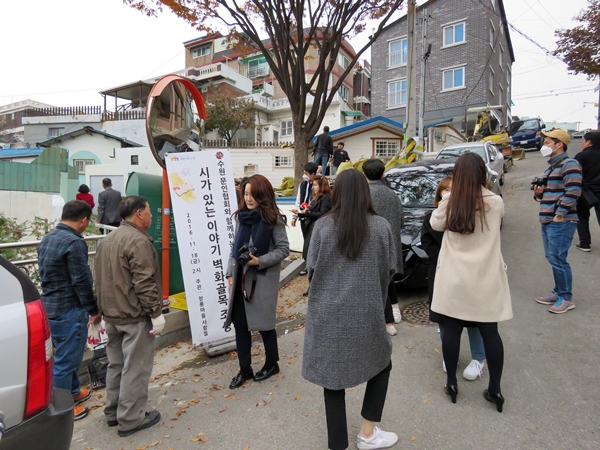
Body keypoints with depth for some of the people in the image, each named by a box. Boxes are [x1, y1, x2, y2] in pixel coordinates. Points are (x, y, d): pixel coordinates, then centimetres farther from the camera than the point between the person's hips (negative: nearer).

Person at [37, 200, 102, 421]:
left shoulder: (47, 239, 9)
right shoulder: (74, 242, -22)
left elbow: (46, 274, 17)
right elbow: (81, 281, -21)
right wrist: (94, 309, -9)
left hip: (50, 306, 10)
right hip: (69, 309, -10)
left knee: (66, 355, 23)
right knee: (65, 358, 5)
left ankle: (73, 392, 39)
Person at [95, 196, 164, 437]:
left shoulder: (107, 240, 12)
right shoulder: (138, 240, -19)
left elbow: (101, 278, 18)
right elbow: (144, 283, -23)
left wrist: (104, 308, 23)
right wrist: (156, 313, -17)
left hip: (112, 314, 10)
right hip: (135, 316, -9)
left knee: (116, 364, 19)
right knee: (135, 368, 2)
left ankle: (113, 412, 31)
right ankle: (130, 419, 13)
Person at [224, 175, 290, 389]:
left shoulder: (273, 219, -11)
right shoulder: (242, 217, 6)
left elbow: (283, 249, -11)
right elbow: (235, 247, 11)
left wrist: (260, 261, -21)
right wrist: (230, 273, 7)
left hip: (263, 279, -5)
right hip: (241, 277, 6)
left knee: (264, 323, 8)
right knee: (239, 322, 9)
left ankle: (272, 364, 31)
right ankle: (245, 369, 26)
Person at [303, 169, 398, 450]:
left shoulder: (322, 226, -8)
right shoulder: (381, 227, -7)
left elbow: (312, 270, -3)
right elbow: (389, 271, 0)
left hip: (327, 314, 1)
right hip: (367, 314, 0)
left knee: (332, 375, 16)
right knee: (382, 364, 26)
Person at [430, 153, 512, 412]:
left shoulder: (449, 203, -8)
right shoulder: (496, 203, -4)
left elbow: (436, 224, 10)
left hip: (454, 278, -1)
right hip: (486, 278, 1)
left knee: (451, 329, 9)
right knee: (490, 331, 11)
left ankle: (451, 383, 21)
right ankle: (495, 389, 21)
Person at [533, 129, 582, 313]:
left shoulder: (569, 164, -10)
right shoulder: (550, 167, 20)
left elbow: (573, 192, -20)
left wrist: (560, 214, -20)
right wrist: (539, 194, 6)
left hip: (561, 222, -9)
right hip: (547, 221, 9)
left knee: (558, 259, -7)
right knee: (552, 258, 13)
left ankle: (566, 298, 4)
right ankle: (558, 292, 24)